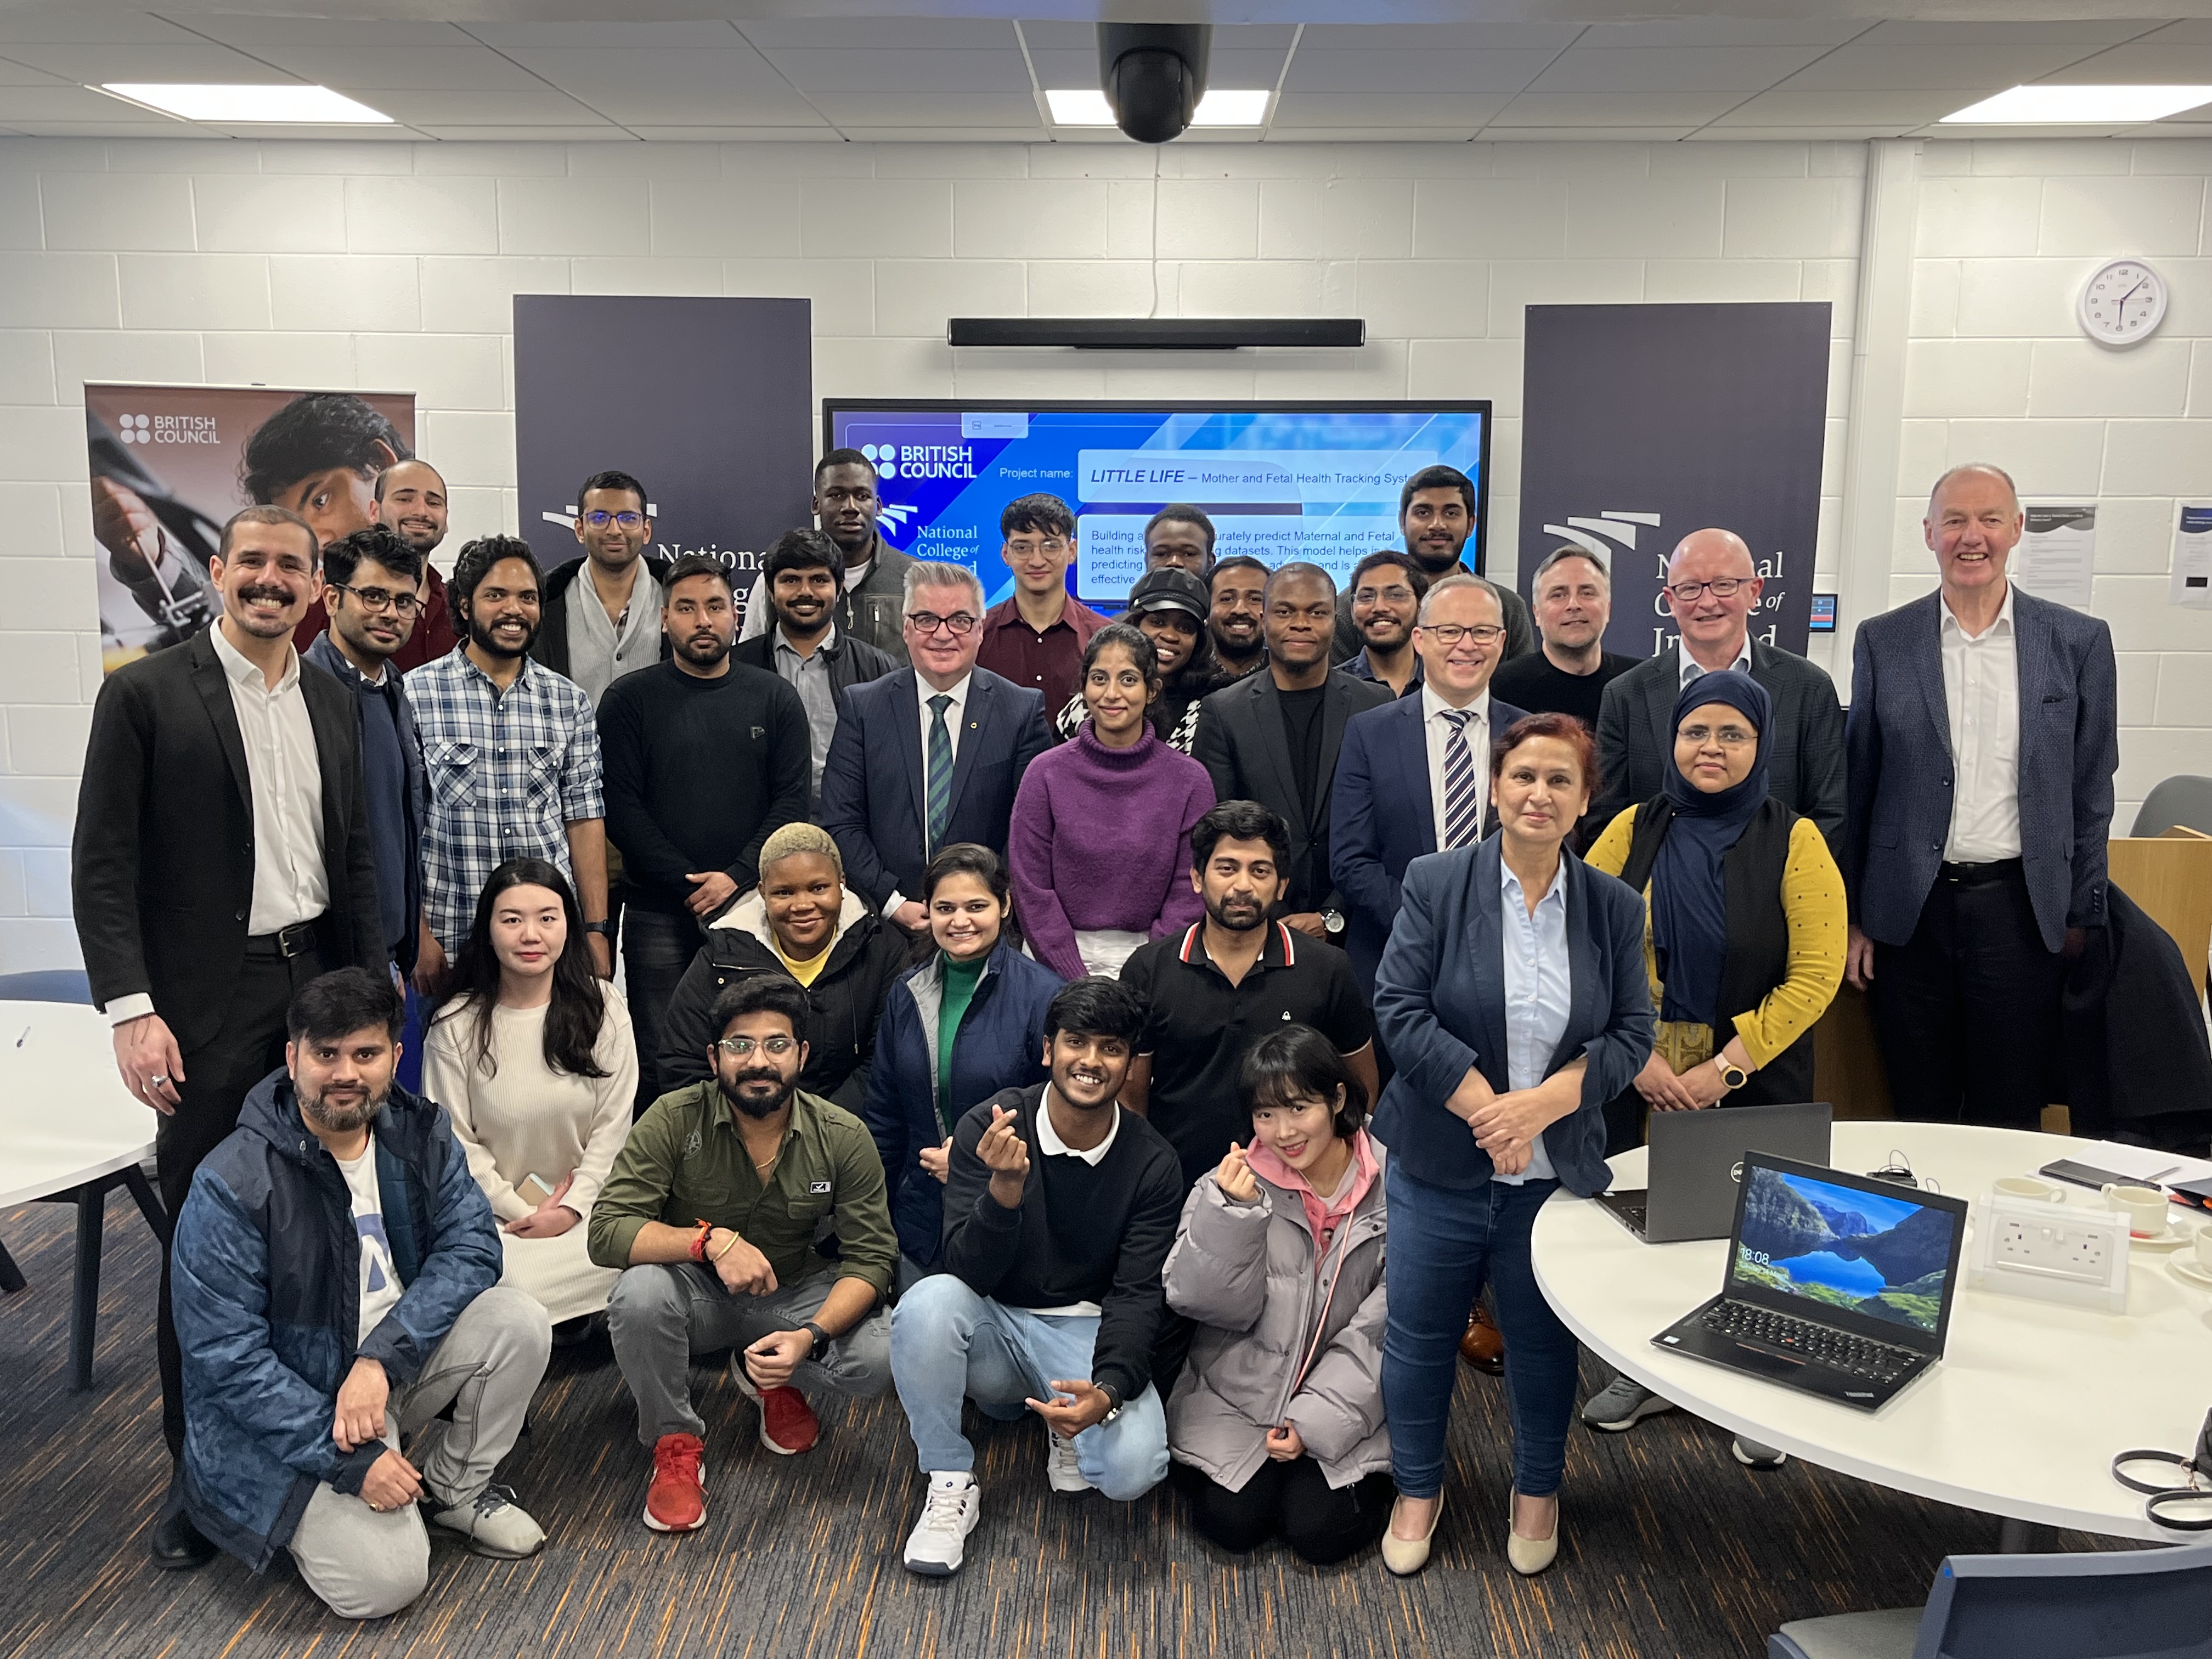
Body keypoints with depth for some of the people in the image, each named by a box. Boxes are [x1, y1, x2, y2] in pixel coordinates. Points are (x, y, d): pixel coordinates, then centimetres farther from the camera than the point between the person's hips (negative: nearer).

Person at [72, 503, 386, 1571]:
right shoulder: (145, 694, -4)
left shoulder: (334, 706, 11)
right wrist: (132, 1011, -15)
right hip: (206, 1009, -4)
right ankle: (199, 1470, 19)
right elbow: (103, 866, -8)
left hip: (318, 989, 4)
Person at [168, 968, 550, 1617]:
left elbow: (471, 1245, -11)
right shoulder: (233, 1185, -22)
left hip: (398, 1362, 5)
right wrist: (352, 1460, -24)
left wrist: (382, 1358, -27)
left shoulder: (420, 1131, -6)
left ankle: (455, 1485, 6)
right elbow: (226, 1357, -21)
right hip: (289, 1407, -5)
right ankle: (310, 1516, 14)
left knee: (518, 1321, -20)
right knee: (384, 1581, -20)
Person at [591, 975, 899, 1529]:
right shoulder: (674, 1120, -18)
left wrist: (810, 1336, -32)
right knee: (640, 1292, -34)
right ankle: (675, 1443, -7)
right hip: (697, 1294, -1)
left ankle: (771, 1379, 10)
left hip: (793, 1293, 1)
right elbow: (606, 1231, -24)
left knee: (875, 1359, -26)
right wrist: (710, 1239, -40)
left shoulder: (843, 1138, -14)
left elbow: (871, 1258, -14)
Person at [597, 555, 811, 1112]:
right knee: (660, 1058, 0)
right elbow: (620, 806, -2)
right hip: (659, 913, -1)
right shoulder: (629, 700, 5)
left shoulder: (775, 699, 9)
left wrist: (737, 877, -9)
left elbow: (791, 801, 3)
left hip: (751, 905, 1)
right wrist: (689, 882, -10)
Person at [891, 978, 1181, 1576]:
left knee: (1133, 1468, -27)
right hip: (992, 1324, 0)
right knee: (928, 1301, -34)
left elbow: (1137, 1296, -11)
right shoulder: (988, 1129, -13)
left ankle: (1069, 1425, 11)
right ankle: (950, 1487, -11)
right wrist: (1005, 1189, -39)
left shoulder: (1152, 1164, -8)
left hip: (1085, 1331, 0)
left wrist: (1108, 1390, -30)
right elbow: (967, 1273, -19)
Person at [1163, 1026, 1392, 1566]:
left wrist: (1317, 1420, -14)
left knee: (1322, 1531, -13)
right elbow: (1214, 1305, -12)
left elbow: (1384, 1327, -9)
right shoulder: (1232, 1186, -9)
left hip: (1347, 1403, 0)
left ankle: (1377, 1479, 17)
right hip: (1239, 1394, 1)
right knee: (1234, 1521, -13)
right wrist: (1233, 1214, -27)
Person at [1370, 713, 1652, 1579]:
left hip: (1555, 1169, 2)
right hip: (1440, 1162, -1)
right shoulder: (1436, 883, -7)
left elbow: (1631, 1033, -1)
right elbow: (1399, 1008, -11)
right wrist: (1485, 1108, -18)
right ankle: (1418, 1489, 33)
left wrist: (1540, 1105, -16)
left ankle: (1538, 1489, 39)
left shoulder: (1614, 907, 1)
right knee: (1420, 1333, 10)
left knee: (1543, 1337, 14)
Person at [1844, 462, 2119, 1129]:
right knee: (1919, 1117, 11)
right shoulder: (1883, 642, 1)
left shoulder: (2078, 642, 0)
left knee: (2009, 1121, 8)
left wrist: (2080, 916, 4)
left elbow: (2090, 792, 5)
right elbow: (1858, 786, 4)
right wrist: (1852, 915, 3)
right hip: (1910, 911, 0)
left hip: (2022, 910, 0)